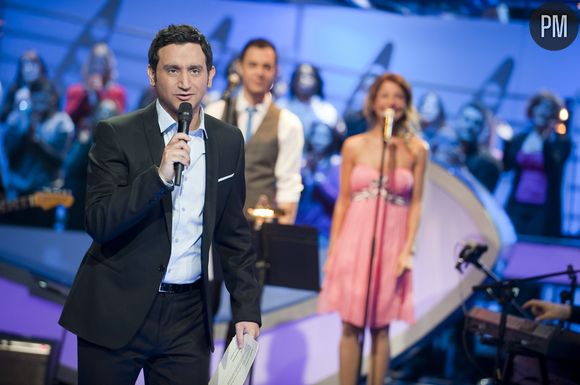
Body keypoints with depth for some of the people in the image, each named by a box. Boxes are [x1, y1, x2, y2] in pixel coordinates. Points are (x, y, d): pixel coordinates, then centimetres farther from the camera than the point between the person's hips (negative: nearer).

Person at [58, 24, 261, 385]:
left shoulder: (229, 141, 6)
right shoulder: (117, 134, -6)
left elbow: (233, 232, 12)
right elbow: (99, 223, -14)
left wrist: (247, 309, 6)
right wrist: (159, 175, -26)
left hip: (188, 316, 3)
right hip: (117, 312, -3)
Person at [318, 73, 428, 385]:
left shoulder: (416, 149, 1)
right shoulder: (354, 146, 3)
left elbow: (415, 204, 2)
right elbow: (343, 200, 5)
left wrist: (408, 250, -6)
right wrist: (332, 250, 3)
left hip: (391, 245, 0)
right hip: (354, 242, 1)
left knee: (380, 328, 5)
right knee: (350, 326, 3)